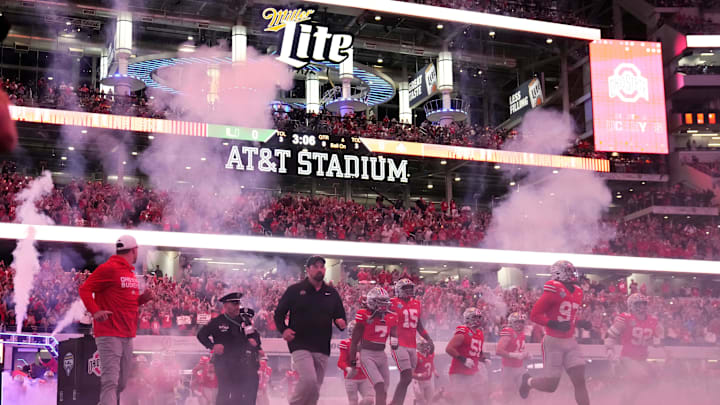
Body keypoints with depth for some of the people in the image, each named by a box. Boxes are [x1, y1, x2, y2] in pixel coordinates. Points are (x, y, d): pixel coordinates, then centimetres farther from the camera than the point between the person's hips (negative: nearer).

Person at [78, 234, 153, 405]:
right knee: (110, 381, -14)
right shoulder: (109, 269, -9)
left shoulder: (130, 272, 18)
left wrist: (142, 298, 6)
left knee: (122, 383, 13)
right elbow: (84, 289, -11)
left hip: (127, 336, 9)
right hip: (109, 334, -9)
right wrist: (95, 311, -24)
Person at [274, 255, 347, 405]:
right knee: (309, 381, -22)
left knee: (315, 390, 6)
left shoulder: (332, 293, 12)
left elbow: (340, 316, 18)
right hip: (300, 345, -4)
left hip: (322, 348, 4)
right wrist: (283, 330, -10)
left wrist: (341, 323, -6)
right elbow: (279, 313, 7)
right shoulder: (295, 290, 2)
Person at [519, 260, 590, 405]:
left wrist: (579, 323, 3)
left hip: (570, 342, 6)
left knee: (580, 380, -4)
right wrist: (554, 324, -26)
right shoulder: (554, 290, -15)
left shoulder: (577, 292, 8)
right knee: (551, 385, 1)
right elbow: (534, 315, -14)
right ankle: (528, 381, 32)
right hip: (553, 342, -6)